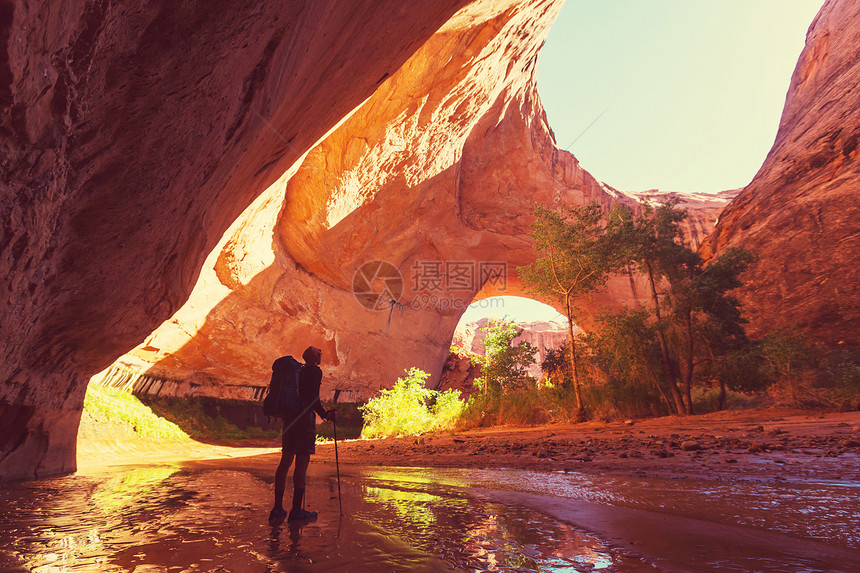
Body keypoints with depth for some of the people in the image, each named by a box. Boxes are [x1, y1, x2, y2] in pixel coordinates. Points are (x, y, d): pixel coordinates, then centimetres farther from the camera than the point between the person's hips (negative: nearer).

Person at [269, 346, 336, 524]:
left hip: (289, 418, 8)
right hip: (305, 418, -8)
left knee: (286, 461, 10)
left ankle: (277, 509, 13)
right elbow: (313, 398, -15)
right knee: (302, 462, -4)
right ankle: (296, 510, -1)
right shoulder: (315, 371, -5)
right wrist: (325, 415, -5)